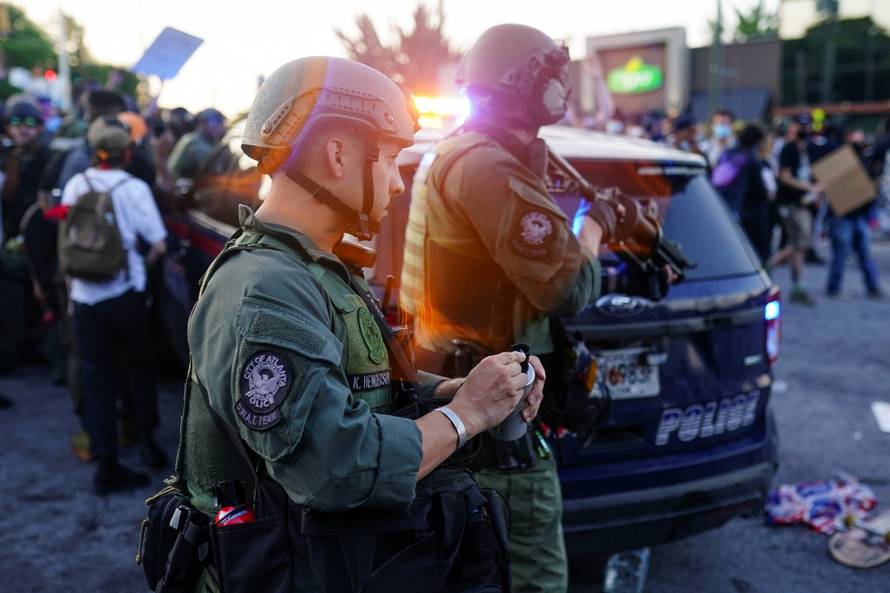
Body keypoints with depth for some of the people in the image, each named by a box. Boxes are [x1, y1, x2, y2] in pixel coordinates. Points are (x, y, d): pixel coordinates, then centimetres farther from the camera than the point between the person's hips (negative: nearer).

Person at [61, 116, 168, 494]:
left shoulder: (75, 185, 3)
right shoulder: (133, 188, -8)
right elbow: (159, 244, -11)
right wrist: (144, 262, 7)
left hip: (84, 296, 3)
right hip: (124, 293, -3)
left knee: (95, 378, 8)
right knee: (140, 367, 18)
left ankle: (106, 466, 9)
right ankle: (146, 440, 16)